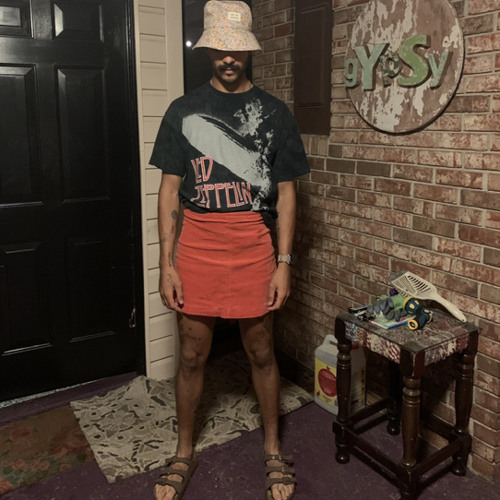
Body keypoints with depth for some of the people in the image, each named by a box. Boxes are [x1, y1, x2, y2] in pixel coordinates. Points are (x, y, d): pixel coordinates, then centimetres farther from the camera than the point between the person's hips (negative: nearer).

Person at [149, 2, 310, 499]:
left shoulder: (273, 112, 3)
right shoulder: (183, 110, 4)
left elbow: (285, 193, 3)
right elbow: (170, 190, 3)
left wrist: (283, 263, -4)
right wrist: (166, 263, -3)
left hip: (254, 252, 0)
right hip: (196, 251, 1)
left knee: (262, 353, 11)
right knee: (192, 356, 10)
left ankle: (272, 448, 32)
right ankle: (184, 452, 32)